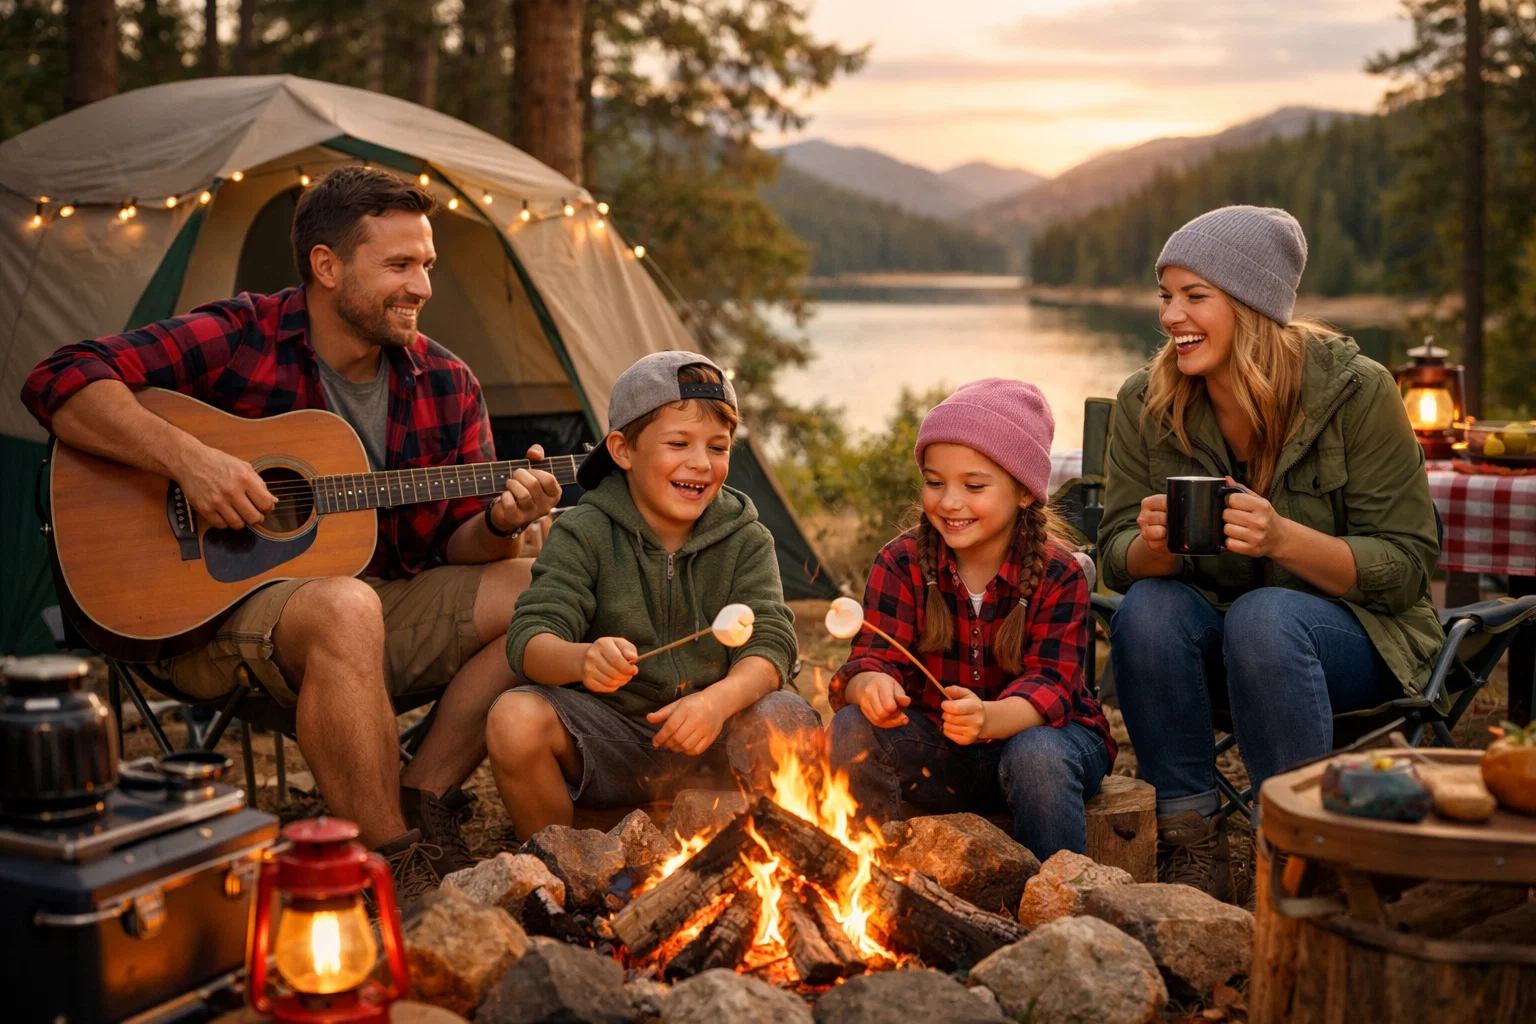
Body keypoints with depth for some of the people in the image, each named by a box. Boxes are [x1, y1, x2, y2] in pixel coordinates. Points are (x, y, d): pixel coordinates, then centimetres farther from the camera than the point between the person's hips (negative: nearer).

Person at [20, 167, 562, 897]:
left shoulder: (445, 385, 5)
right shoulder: (236, 340, -10)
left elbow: (458, 543, 7)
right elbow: (61, 384, -17)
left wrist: (500, 522, -17)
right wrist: (187, 459, -29)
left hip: (381, 601, 6)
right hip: (217, 611, -6)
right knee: (345, 607, -38)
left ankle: (422, 804, -6)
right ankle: (393, 871, -26)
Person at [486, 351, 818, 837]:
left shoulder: (745, 539, -1)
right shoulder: (584, 534, -7)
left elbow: (770, 641, -13)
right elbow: (530, 637, -19)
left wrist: (721, 698, -37)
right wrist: (580, 659, -45)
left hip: (709, 726, 1)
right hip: (607, 731, -1)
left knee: (790, 721, -29)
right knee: (514, 719, -30)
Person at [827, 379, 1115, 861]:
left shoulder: (1059, 576, -13)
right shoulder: (901, 563, -7)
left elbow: (1050, 684, -22)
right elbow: (872, 658, -16)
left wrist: (989, 717, -46)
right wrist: (872, 686, -43)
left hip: (1040, 731, -2)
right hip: (937, 754, 2)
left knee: (1036, 754, -36)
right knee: (853, 729, -25)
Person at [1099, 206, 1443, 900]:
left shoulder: (1355, 392, -15)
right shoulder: (1144, 404, -5)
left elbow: (1406, 565, -14)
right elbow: (1117, 555, -3)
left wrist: (1284, 539, -33)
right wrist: (1155, 544, -29)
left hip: (1355, 637, -3)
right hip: (1215, 626, 3)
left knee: (1265, 618, -35)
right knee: (1146, 609, -28)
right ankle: (1192, 847, -17)